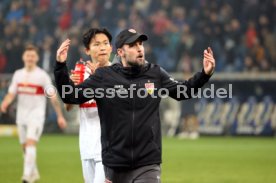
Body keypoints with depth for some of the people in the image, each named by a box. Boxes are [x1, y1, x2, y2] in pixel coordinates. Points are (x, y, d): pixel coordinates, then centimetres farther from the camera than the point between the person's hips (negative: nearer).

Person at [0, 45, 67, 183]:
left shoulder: (42, 75, -6)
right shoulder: (18, 74, 8)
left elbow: (53, 98, -4)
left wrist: (60, 116, -4)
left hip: (36, 115, -5)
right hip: (21, 115, 5)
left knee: (30, 144, -19)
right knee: (25, 147, 11)